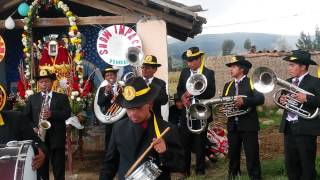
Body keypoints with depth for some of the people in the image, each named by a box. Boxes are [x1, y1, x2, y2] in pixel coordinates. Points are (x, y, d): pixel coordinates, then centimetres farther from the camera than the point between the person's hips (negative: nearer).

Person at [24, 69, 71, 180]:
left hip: (57, 138, -1)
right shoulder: (32, 98, 11)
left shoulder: (62, 97, 7)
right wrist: (33, 128, -10)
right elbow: (26, 116, 7)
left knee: (59, 170, 2)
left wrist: (52, 114, -21)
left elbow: (67, 113, -6)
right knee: (41, 169, 6)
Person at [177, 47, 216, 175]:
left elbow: (211, 92, -14)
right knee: (185, 142, 7)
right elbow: (179, 89, 11)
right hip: (186, 112, 4)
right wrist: (183, 97, -10)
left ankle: (200, 170, 16)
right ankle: (185, 169, 18)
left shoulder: (209, 73, -5)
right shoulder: (184, 72, 9)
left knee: (200, 143, 5)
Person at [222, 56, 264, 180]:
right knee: (233, 154, 13)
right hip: (233, 126, 5)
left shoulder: (252, 83, -2)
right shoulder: (228, 85, 15)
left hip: (248, 125, -5)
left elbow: (260, 99, -16)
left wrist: (244, 101, -30)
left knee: (251, 155, -2)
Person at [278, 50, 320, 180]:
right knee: (290, 163, 14)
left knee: (307, 164, 2)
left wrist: (306, 98, -28)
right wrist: (282, 100, -2)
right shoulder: (288, 82, 13)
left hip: (305, 129, -7)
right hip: (289, 128, 7)